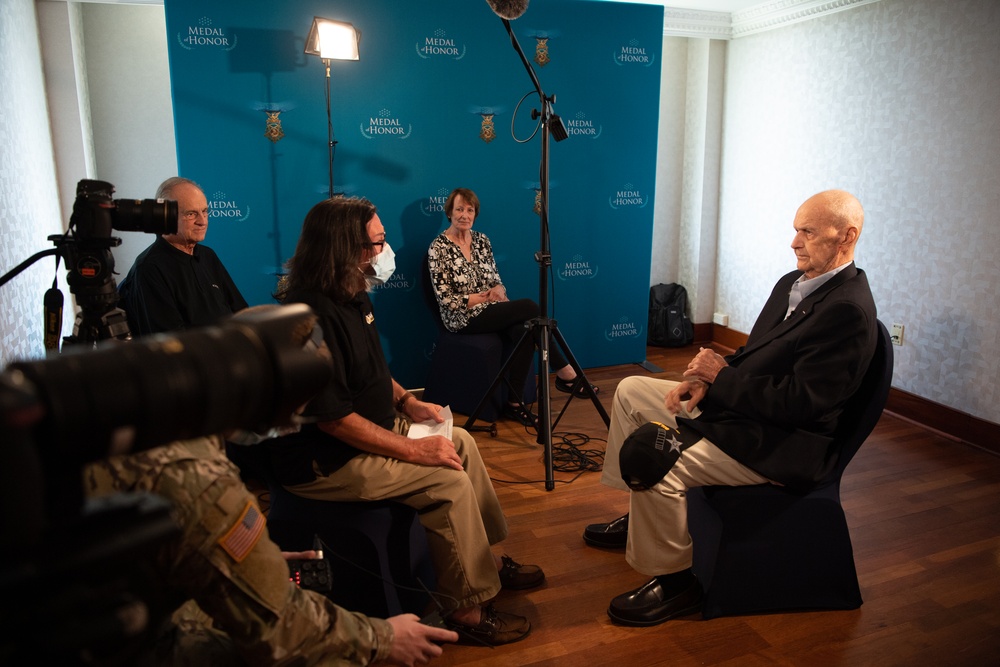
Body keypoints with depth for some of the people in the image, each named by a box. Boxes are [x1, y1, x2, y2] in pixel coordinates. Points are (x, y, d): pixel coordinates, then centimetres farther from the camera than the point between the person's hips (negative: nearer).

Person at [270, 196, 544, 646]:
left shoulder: (350, 296, 4)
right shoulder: (312, 315, -28)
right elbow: (333, 418, -28)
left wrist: (407, 402, 5)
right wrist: (414, 450, -23)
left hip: (369, 426, 10)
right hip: (323, 461, -10)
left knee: (460, 441, 10)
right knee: (450, 482, -18)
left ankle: (486, 558, 22)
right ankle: (467, 607, -1)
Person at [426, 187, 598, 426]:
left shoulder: (482, 240, 9)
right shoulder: (438, 248, -9)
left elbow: (496, 279, 12)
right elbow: (446, 300, -13)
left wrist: (499, 290, -12)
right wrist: (485, 297, -16)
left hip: (490, 311, 6)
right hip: (462, 318, -6)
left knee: (524, 331, -28)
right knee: (529, 307, -24)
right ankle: (566, 374, -13)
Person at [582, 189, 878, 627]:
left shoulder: (848, 310, -21)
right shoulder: (794, 283, 9)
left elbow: (797, 402, -26)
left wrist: (720, 376, -16)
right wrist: (707, 379, -2)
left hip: (781, 443, -11)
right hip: (736, 406, 11)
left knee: (660, 470, -28)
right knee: (630, 391, 13)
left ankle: (675, 579, -1)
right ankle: (640, 517, 23)